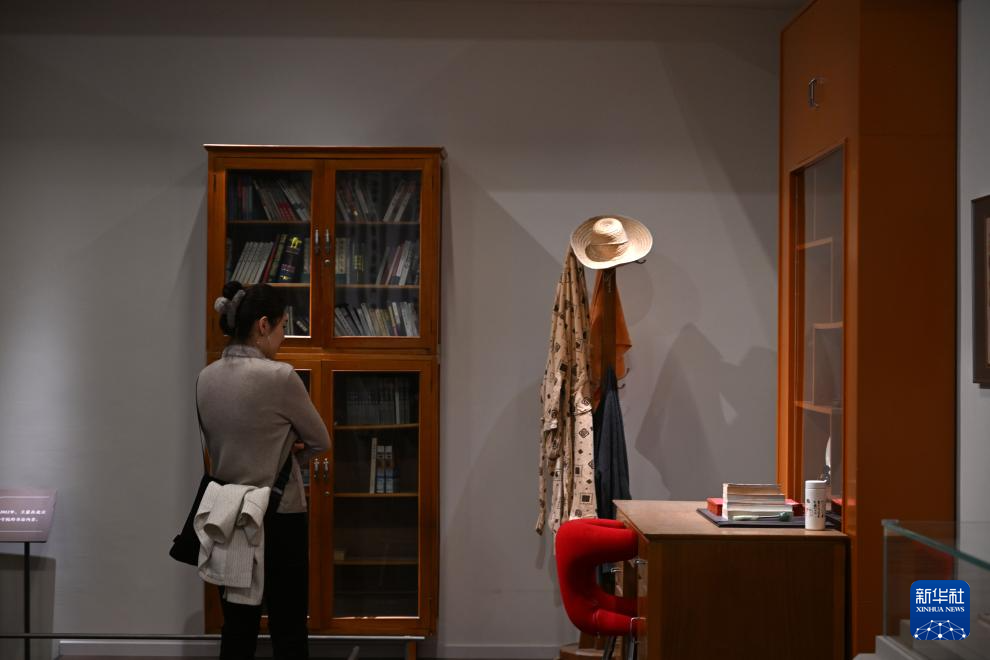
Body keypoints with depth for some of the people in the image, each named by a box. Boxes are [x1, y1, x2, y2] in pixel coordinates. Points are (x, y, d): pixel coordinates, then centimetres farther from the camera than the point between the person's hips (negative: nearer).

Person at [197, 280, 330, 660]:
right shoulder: (279, 376, -17)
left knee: (237, 629, 12)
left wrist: (282, 450, 1)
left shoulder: (206, 378, 2)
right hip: (279, 518, -6)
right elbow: (320, 442, -5)